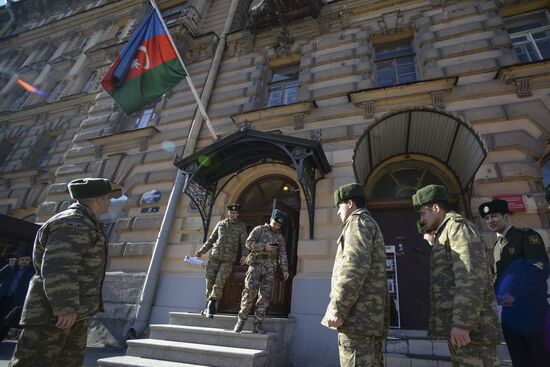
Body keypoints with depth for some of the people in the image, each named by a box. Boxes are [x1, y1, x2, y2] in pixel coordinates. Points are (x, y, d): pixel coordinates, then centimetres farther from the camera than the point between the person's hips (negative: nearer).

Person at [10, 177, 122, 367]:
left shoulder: (83, 224, 16)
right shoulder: (74, 224, -18)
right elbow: (57, 269, -26)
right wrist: (65, 308, -23)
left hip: (75, 311, 11)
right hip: (53, 312, -11)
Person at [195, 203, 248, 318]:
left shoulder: (241, 226, 6)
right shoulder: (220, 224, 13)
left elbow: (245, 242, 0)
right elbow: (211, 240, 16)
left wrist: (244, 254, -16)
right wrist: (202, 251, 7)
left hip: (228, 259, -3)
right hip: (214, 256, 3)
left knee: (219, 281, -15)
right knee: (210, 280, 0)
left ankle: (210, 306, -9)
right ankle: (209, 307, 15)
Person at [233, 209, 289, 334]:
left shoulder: (280, 237, 18)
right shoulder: (259, 229, 7)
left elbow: (282, 255, 14)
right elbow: (248, 243, -2)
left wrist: (285, 270, 2)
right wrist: (264, 247, -12)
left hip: (270, 268, 4)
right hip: (256, 264, -3)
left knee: (265, 296, -1)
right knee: (250, 291, -15)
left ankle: (257, 325, 6)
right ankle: (241, 318, 2)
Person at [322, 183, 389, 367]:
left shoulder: (358, 220, -4)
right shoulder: (372, 225, 25)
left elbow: (355, 265, -21)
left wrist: (336, 309, -19)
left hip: (358, 315, -10)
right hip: (372, 316, 10)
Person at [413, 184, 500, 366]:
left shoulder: (457, 224, -6)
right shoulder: (446, 234, 23)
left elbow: (472, 276, -19)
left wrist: (462, 323, -23)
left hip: (469, 326, -10)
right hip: (459, 325, 10)